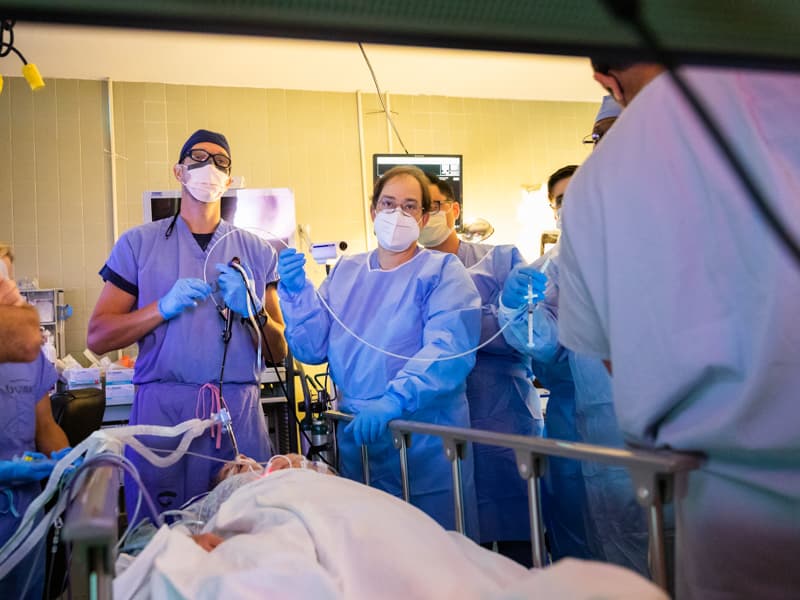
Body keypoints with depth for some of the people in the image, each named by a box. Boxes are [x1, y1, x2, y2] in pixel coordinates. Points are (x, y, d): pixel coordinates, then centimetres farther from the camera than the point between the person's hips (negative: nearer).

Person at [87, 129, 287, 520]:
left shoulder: (258, 252, 11)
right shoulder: (138, 243, 8)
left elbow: (278, 353, 10)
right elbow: (98, 337, 2)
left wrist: (252, 310, -8)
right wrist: (165, 307, -11)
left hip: (240, 411, 1)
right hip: (161, 409, -1)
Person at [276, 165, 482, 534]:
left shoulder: (442, 271, -3)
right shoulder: (345, 272, 12)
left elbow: (450, 348, -19)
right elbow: (311, 348, 8)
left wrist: (393, 401, -29)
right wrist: (296, 292, -6)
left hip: (425, 446, -4)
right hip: (356, 440, 4)